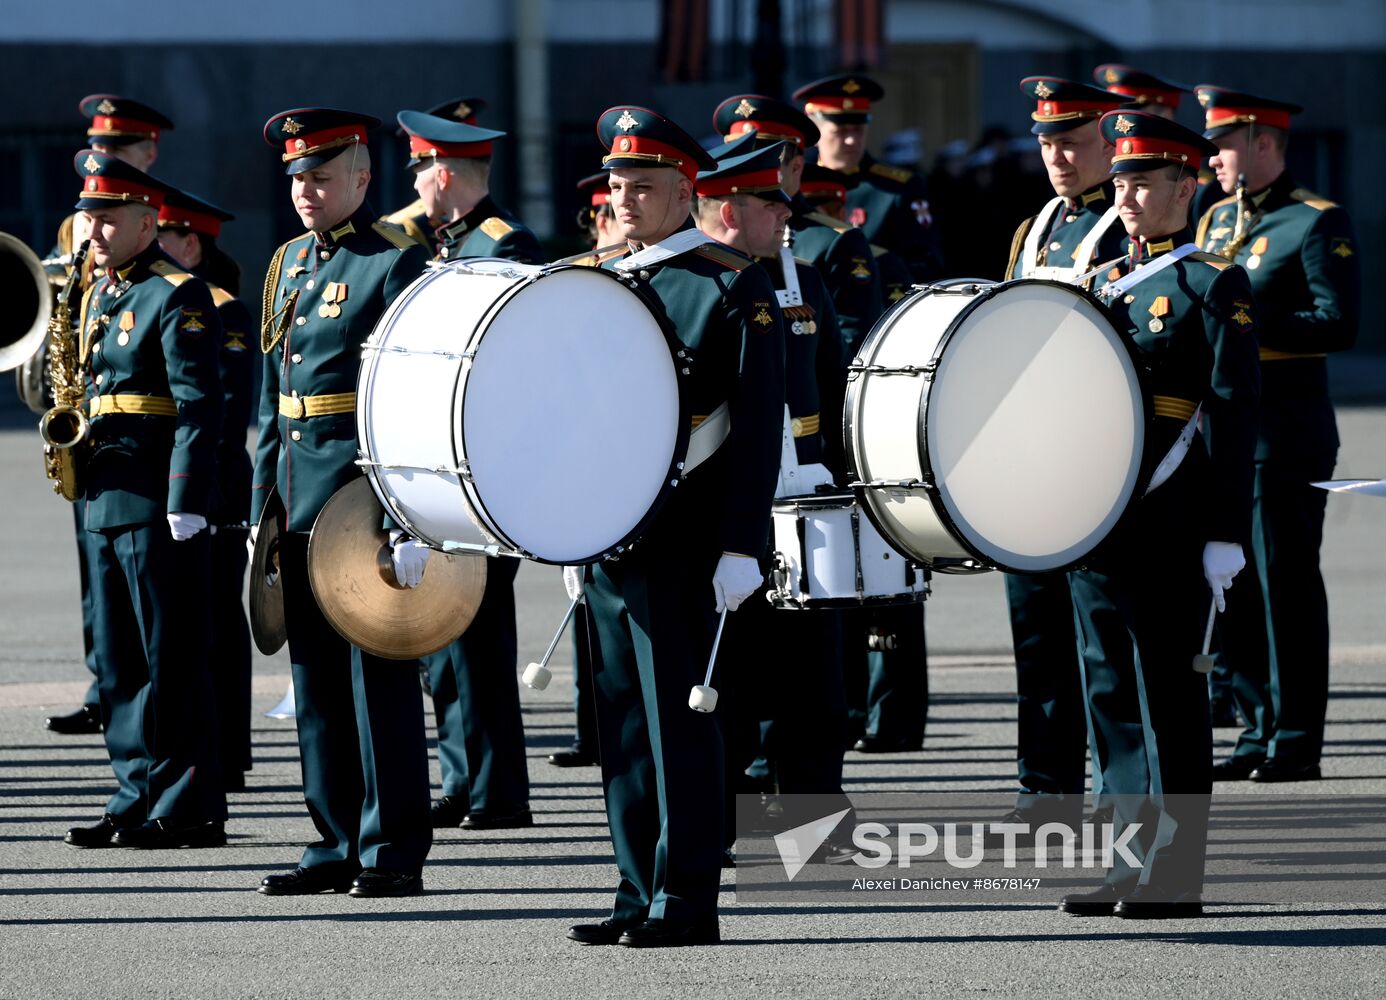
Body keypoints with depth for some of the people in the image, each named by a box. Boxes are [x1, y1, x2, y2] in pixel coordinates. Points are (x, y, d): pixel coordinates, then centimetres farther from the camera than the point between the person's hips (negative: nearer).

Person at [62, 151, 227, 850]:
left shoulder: (177, 296, -10)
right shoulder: (97, 297, 16)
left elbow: (199, 406, -15)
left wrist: (188, 503, -20)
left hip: (160, 503, -9)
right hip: (105, 499, 9)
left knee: (173, 659, -5)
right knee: (118, 661, 10)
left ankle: (190, 810, -2)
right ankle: (139, 799, 15)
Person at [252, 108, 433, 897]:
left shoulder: (395, 264, -9)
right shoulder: (289, 265, 15)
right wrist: (262, 504, 15)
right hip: (301, 496, 8)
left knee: (379, 672, -4)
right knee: (318, 675, 10)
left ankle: (395, 852, 0)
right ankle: (340, 843, 16)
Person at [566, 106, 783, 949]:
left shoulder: (733, 286, -5)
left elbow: (759, 424, -10)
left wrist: (742, 546, -15)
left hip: (683, 537, -7)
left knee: (678, 715, -6)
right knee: (624, 719, 7)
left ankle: (686, 901, -3)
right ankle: (641, 895, 12)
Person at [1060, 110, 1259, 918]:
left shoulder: (1215, 288, -5)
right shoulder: (1105, 286, 16)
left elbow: (1233, 415, -10)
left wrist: (1225, 536, -15)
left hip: (1170, 531, -7)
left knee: (1170, 699, -3)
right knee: (1113, 697, 8)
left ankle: (1177, 877, 1)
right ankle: (1135, 862, 14)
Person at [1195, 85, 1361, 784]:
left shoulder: (1318, 223, -8)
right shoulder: (1217, 222, 16)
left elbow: (1339, 324, -16)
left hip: (1284, 440, -8)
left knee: (1287, 592, -4)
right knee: (1234, 592, 9)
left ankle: (1298, 744, 1)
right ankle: (1261, 732, 17)